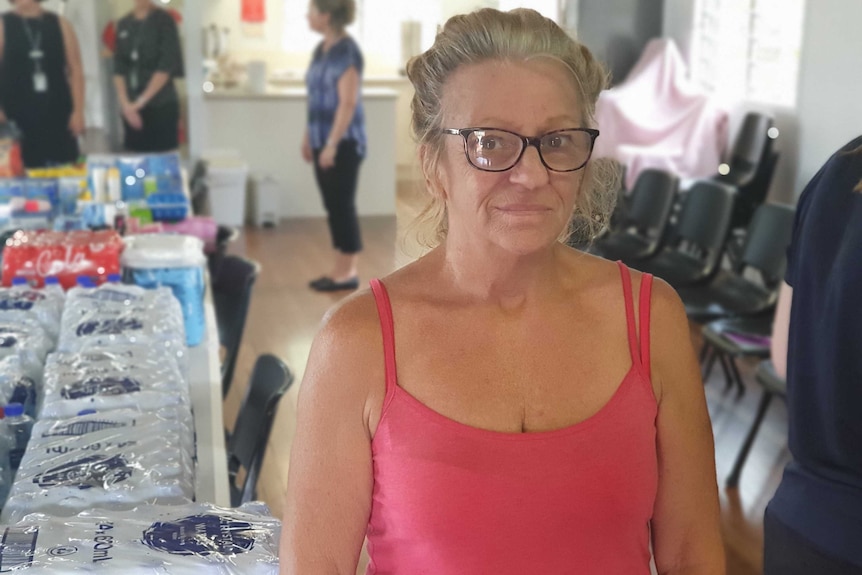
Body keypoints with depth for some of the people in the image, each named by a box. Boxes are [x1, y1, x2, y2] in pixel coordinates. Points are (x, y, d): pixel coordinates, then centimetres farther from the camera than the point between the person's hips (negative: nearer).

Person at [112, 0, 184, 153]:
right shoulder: (123, 24, 10)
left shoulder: (164, 20, -3)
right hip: (131, 109, 4)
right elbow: (119, 68, 7)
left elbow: (166, 66, -10)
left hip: (161, 106, -4)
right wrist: (125, 103, -6)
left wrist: (142, 100, -12)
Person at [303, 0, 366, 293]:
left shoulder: (346, 51, -15)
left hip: (343, 142, -9)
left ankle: (349, 273, 7)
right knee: (333, 205, 11)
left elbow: (348, 103, -19)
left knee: (343, 204, -2)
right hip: (323, 139, 9)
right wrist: (309, 136, 18)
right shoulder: (321, 48, 11)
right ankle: (340, 269, 19)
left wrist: (332, 144, -21)